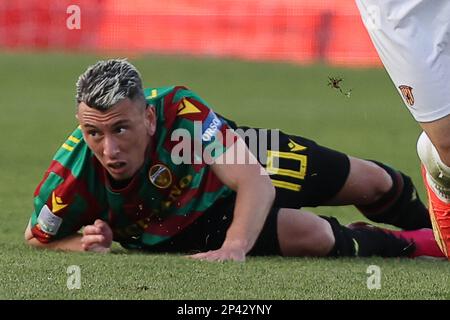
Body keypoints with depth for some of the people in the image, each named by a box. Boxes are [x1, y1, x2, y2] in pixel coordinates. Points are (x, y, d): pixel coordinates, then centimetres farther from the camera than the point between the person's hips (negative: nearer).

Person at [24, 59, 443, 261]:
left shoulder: (178, 110, -41)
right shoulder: (72, 175, -37)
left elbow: (257, 183, -43)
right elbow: (36, 235, -15)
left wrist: (235, 248, -59)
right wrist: (83, 241, -36)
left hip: (240, 160, 1)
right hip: (189, 228, -1)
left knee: (372, 183, 14)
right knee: (315, 236, -19)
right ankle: (408, 245, 14)